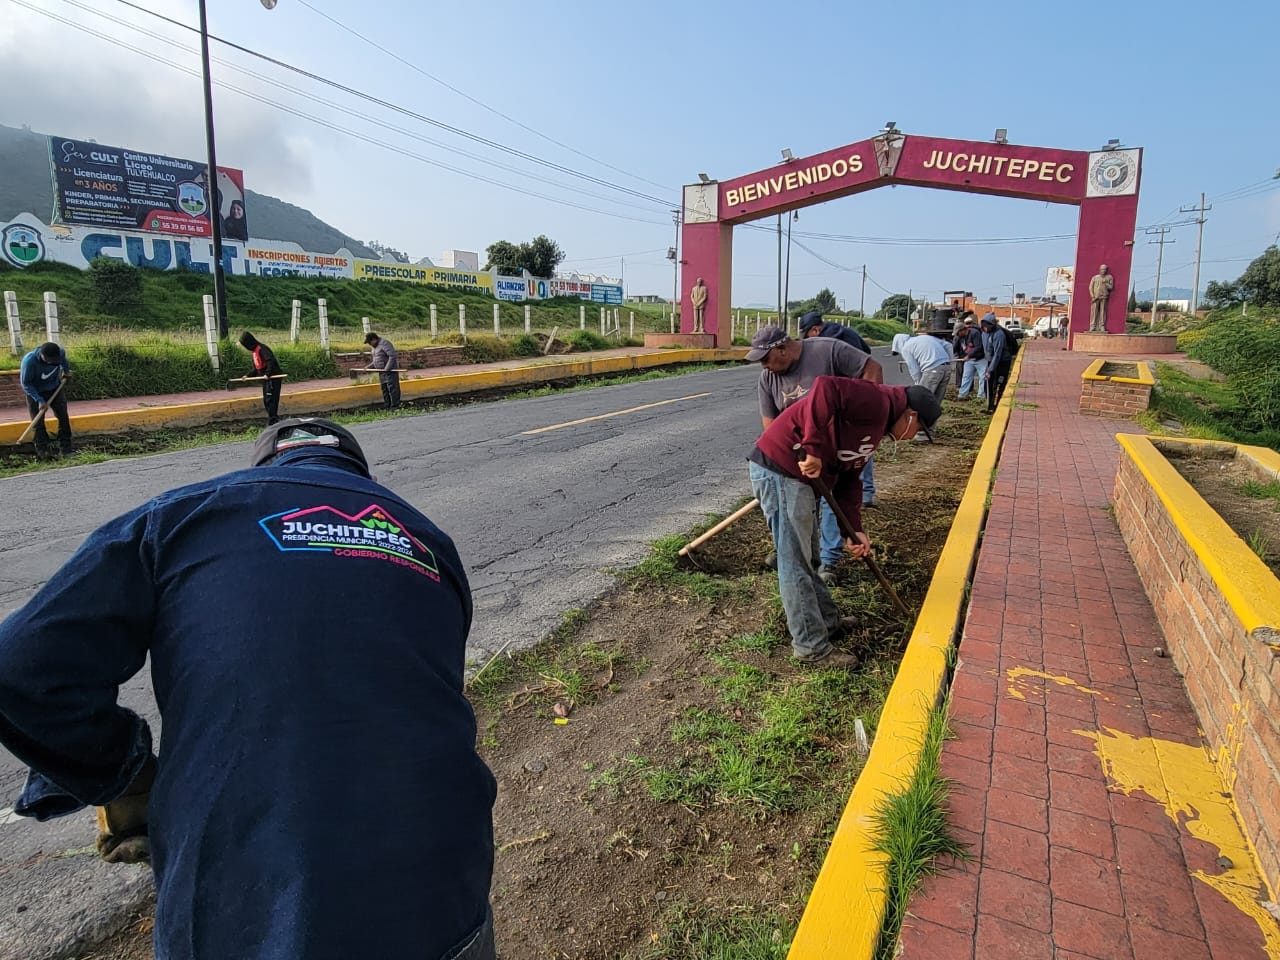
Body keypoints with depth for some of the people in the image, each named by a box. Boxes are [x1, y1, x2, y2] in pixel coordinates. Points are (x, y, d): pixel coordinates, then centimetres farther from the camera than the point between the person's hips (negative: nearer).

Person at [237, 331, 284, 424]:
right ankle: (274, 419, 21)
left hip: (274, 378, -10)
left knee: (271, 400, -10)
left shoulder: (261, 349, -15)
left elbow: (271, 361, -29)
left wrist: (268, 373, -32)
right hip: (266, 379, 10)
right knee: (266, 401, 13)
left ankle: (272, 420, -8)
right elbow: (257, 368, 21)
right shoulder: (255, 351, 15)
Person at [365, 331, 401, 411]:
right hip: (382, 371, 10)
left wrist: (387, 368, -26)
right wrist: (369, 367, 11)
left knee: (392, 388, -9)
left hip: (390, 370, -10)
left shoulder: (384, 343, -15)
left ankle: (395, 407, -7)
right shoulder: (375, 346, 16)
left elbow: (392, 356, -23)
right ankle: (388, 407, 15)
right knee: (384, 389, 10)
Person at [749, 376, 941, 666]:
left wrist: (855, 530, 11)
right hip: (779, 470, -11)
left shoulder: (875, 426, 22)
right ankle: (811, 647, 8)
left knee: (806, 557, 22)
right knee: (795, 564, -2)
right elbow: (825, 388, -28)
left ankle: (827, 622, 38)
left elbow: (849, 480, 20)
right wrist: (814, 448, -29)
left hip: (798, 475, 11)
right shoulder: (876, 402, -10)